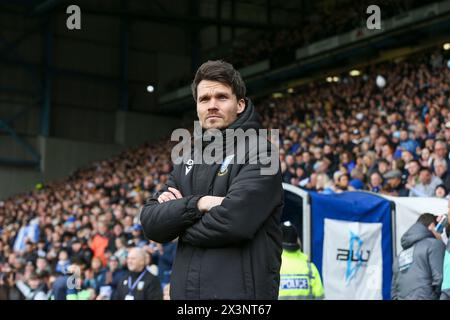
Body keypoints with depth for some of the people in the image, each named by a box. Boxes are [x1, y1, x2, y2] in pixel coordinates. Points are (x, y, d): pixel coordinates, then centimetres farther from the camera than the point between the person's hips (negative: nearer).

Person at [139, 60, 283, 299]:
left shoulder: (259, 155, -6)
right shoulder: (187, 164, 14)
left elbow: (233, 220, -20)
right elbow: (150, 221, 4)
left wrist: (177, 217, -3)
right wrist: (196, 204, -14)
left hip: (240, 291, -6)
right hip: (186, 291, 6)